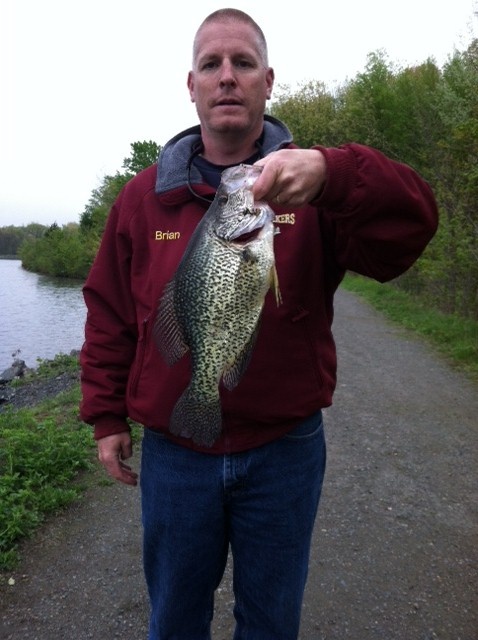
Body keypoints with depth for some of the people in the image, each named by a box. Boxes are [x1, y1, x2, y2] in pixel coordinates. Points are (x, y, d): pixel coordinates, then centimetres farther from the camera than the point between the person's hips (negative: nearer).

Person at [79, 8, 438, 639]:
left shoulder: (311, 183, -4)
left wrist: (330, 172, -38)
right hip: (171, 453, 2)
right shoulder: (143, 196, 2)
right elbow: (109, 314, 6)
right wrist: (107, 416, 5)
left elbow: (409, 226, -20)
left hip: (286, 452, -1)